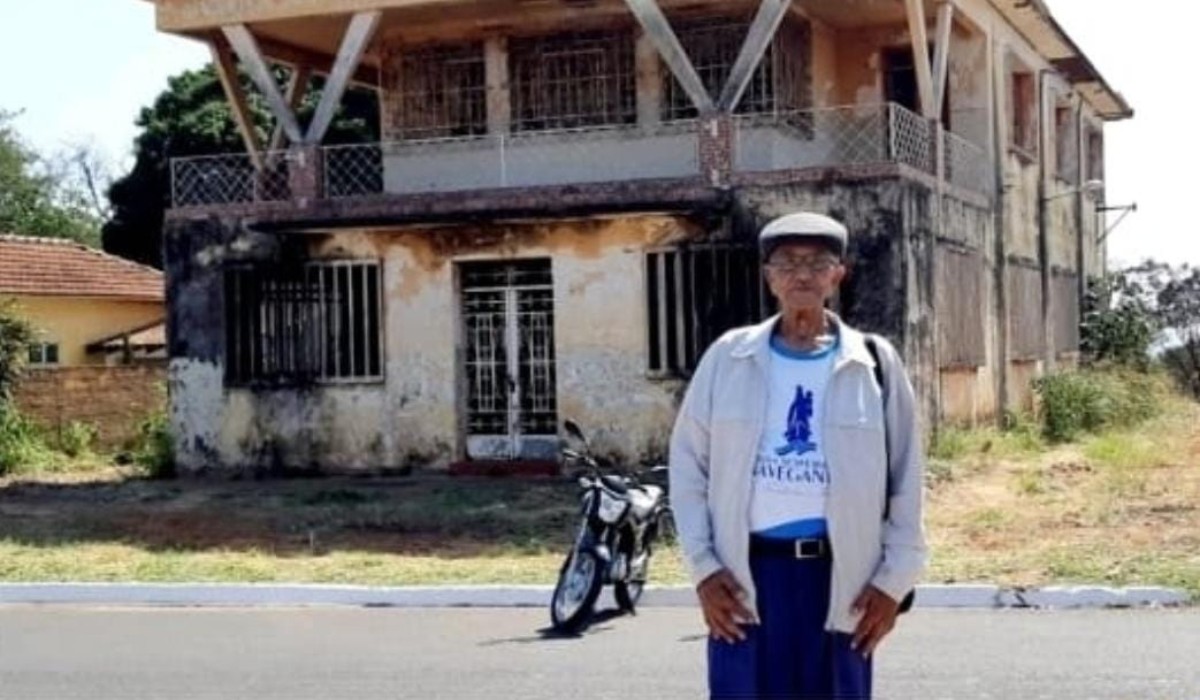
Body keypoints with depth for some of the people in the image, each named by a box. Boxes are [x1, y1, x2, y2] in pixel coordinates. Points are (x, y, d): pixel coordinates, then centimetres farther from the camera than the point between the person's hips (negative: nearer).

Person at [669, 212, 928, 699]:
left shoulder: (875, 364, 4)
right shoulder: (728, 358, 4)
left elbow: (906, 479, 6)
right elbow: (688, 463, 6)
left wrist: (895, 578, 0)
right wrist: (703, 566, -2)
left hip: (840, 575, 0)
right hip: (747, 573, 0)